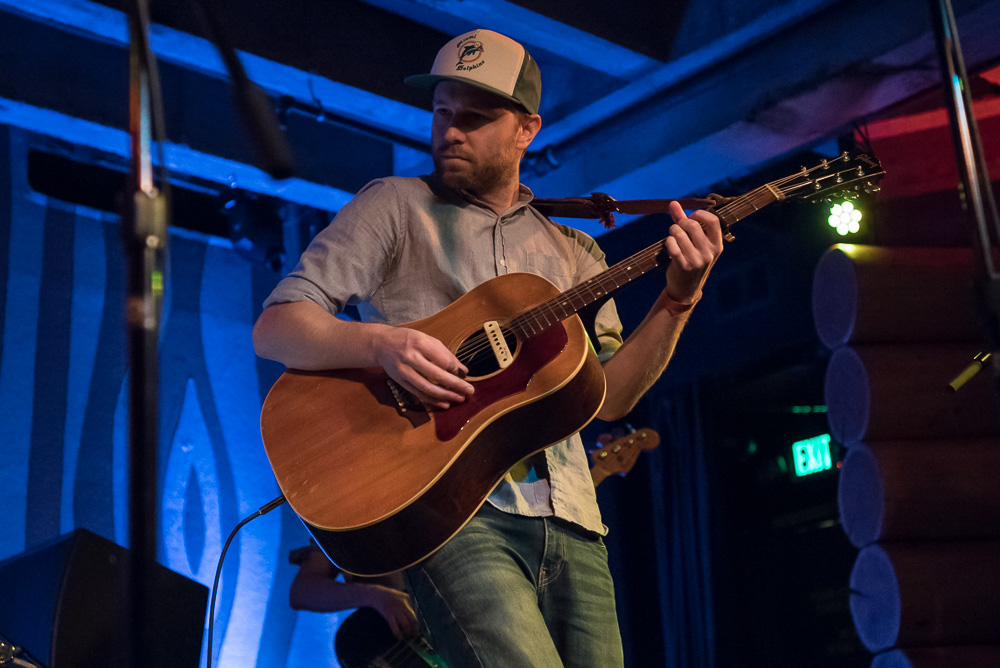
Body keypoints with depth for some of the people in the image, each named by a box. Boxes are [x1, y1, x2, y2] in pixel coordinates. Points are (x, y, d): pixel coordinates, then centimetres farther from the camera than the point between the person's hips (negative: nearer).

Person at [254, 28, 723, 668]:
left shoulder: (573, 253, 21)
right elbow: (274, 328, 1)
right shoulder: (394, 206, 9)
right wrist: (381, 342, -18)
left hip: (569, 520, 5)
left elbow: (607, 397, 13)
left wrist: (679, 298, 1)